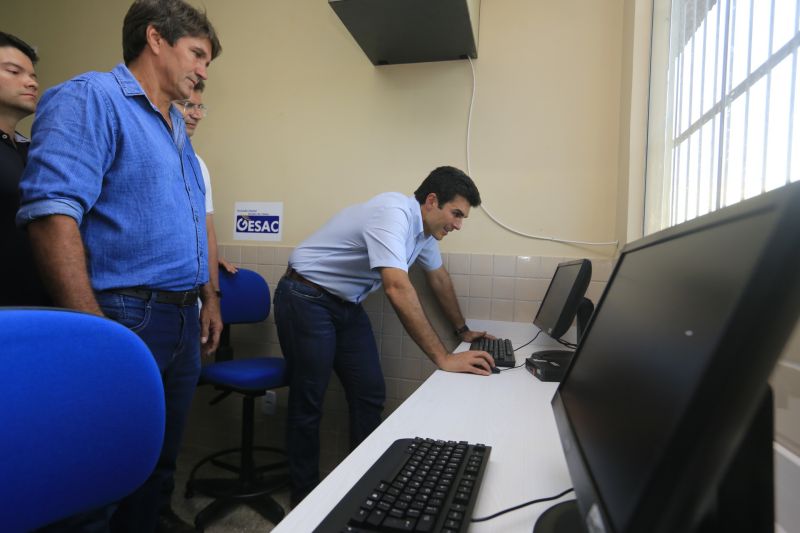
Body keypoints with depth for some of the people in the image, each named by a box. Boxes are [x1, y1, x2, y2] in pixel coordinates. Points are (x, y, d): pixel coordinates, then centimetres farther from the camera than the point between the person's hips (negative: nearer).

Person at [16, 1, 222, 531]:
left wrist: (208, 298, 18)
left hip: (184, 319, 8)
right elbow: (52, 214, -20)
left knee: (159, 466, 19)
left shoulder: (177, 129, 17)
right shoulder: (90, 98, -8)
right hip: (126, 318, -8)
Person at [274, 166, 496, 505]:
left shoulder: (424, 228, 2)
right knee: (308, 401, 0)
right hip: (306, 299, -8)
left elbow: (439, 279, 17)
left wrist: (462, 331, 23)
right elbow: (398, 289, -38)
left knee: (370, 395, 4)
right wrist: (443, 358, -36)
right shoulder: (394, 214, -27)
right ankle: (304, 497, 17)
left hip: (346, 305, 9)